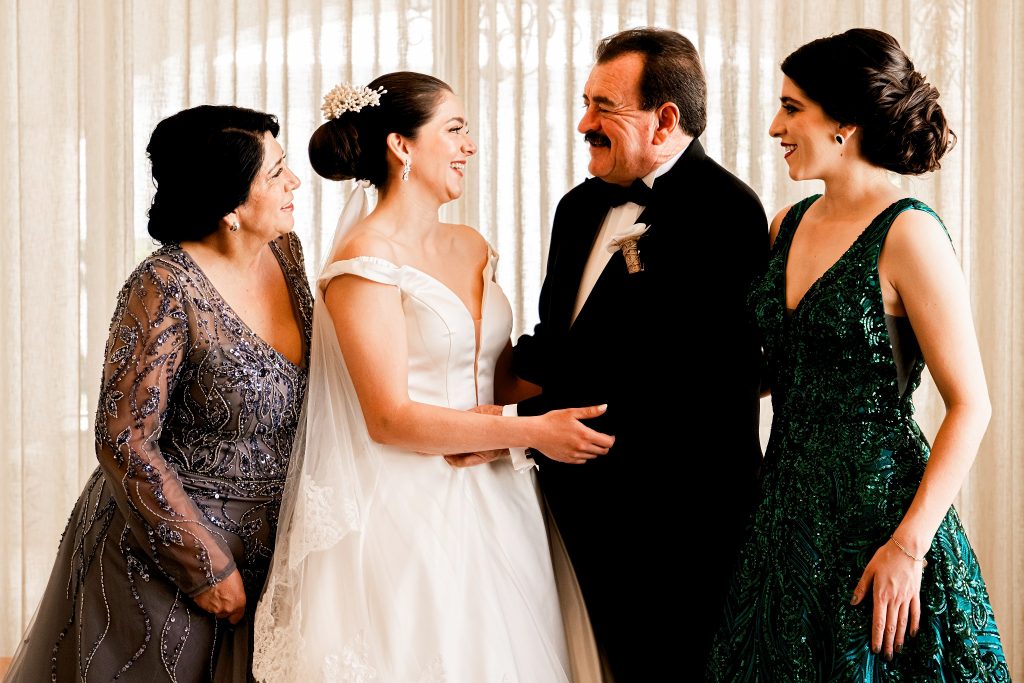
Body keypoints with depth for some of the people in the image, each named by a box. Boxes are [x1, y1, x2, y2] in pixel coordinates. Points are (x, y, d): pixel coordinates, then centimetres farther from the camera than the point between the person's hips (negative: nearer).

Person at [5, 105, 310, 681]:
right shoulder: (166, 288, -23)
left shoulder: (285, 250, -2)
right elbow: (125, 443, -22)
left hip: (260, 545, 7)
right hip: (161, 551, -7)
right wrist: (206, 567, -19)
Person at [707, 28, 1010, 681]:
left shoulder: (908, 233, -14)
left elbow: (971, 405, -15)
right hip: (789, 499, 7)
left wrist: (909, 545, -20)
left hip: (878, 502, -7)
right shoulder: (789, 227, 7)